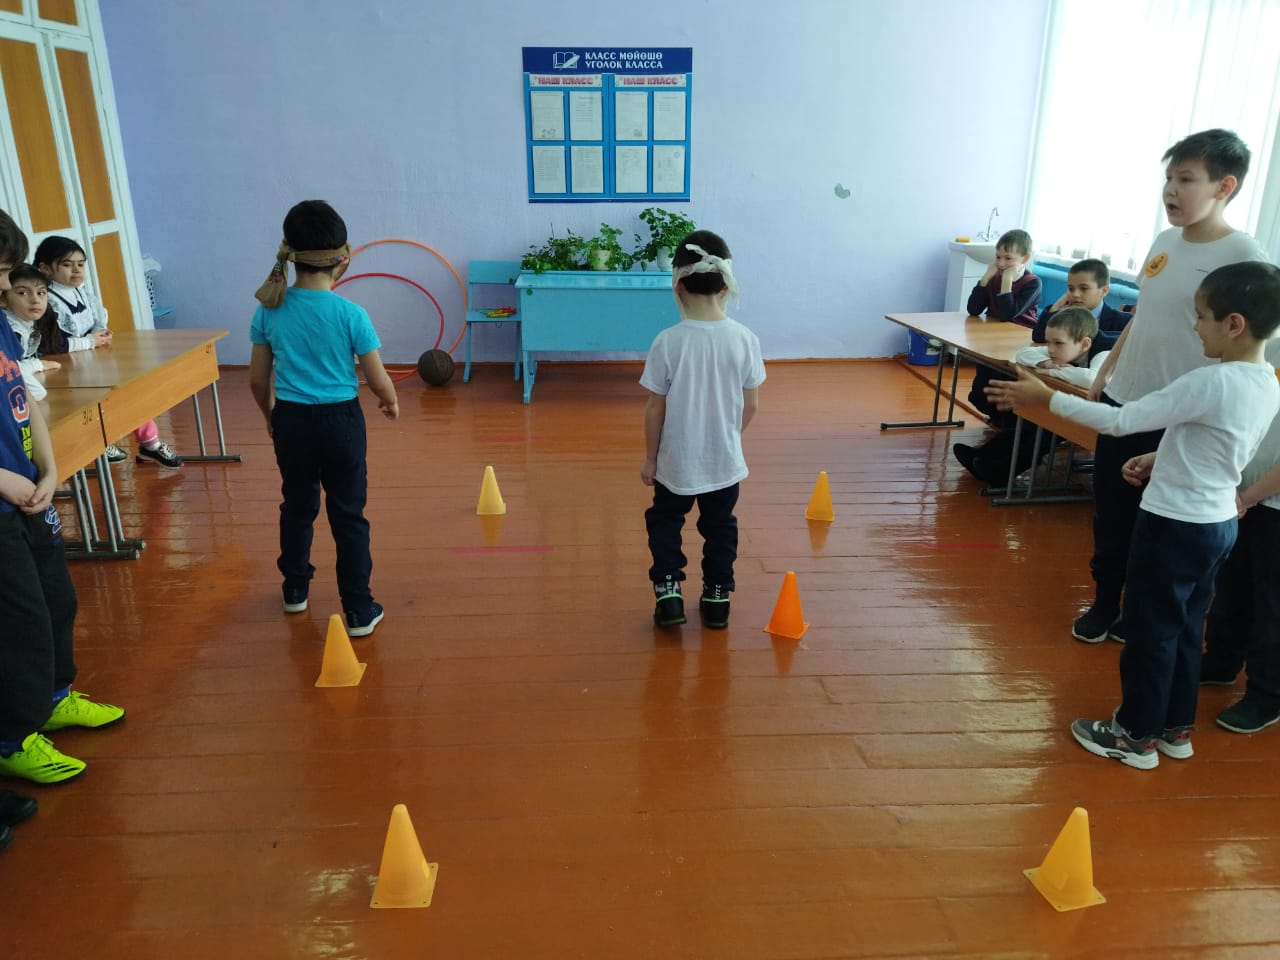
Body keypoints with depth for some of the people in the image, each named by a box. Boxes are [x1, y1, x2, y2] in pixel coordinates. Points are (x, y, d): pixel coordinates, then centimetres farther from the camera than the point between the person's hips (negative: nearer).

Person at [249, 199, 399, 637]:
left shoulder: (270, 309, -4)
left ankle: (295, 589, 39)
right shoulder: (350, 314, -14)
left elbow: (258, 378, 4)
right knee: (348, 515, 6)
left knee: (297, 505, 22)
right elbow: (378, 381, -10)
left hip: (291, 421, 3)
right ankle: (359, 611, 11)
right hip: (340, 421, -3)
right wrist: (392, 404, 11)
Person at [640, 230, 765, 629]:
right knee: (720, 527, 21)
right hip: (726, 461, 2)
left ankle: (668, 592, 15)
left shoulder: (668, 342, -18)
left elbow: (654, 409, -11)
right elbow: (751, 405, -3)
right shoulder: (745, 339, -11)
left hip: (676, 461, -2)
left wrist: (649, 458, 2)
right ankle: (717, 596, 28)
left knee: (664, 521, 21)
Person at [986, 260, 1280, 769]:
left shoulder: (1211, 383, -25)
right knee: (1185, 629, 20)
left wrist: (1045, 396, -20)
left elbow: (1120, 421, -25)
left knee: (1149, 630, 6)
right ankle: (1175, 728, 34)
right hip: (1218, 523, 9)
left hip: (1175, 525, -9)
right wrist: (1162, 459, 9)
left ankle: (1137, 735, 20)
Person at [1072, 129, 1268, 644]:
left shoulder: (1244, 257, -15)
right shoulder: (1164, 241, 6)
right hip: (1121, 401, 6)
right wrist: (1105, 370, 17)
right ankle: (1105, 603, 32)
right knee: (1110, 514, 15)